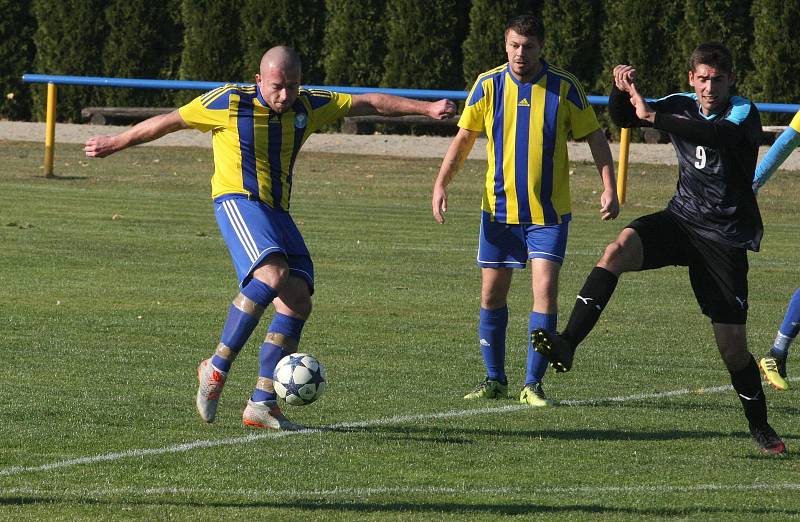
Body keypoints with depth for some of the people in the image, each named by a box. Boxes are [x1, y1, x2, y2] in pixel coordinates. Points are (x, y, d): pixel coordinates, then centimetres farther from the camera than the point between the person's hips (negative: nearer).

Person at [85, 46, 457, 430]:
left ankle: (262, 403, -7)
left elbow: (368, 103, 14)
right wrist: (115, 144, 12)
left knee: (298, 301, -8)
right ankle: (216, 368, -23)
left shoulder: (308, 106, 9)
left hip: (277, 211, 7)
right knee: (273, 273, -31)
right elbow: (169, 122, 4)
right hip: (237, 200, -7)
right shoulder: (229, 102, -5)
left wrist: (425, 108, 10)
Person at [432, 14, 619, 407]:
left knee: (545, 289, -12)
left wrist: (609, 187, -8)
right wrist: (441, 184, -4)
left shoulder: (564, 87, -5)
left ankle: (533, 384, -4)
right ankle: (494, 380, 21)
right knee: (492, 294, 6)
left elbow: (594, 138, 2)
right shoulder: (488, 85, -2)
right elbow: (464, 139, 7)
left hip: (548, 211, -2)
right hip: (498, 208, 2)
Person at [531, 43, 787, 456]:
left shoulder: (743, 113, -13)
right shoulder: (681, 106, 3)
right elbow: (622, 118, 9)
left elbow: (715, 136, -34)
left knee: (732, 346, -3)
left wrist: (655, 117, -38)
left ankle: (760, 426, 20)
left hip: (726, 237, -4)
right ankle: (567, 345, -35)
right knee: (617, 250, -27)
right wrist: (622, 91, -13)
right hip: (681, 219, 4)